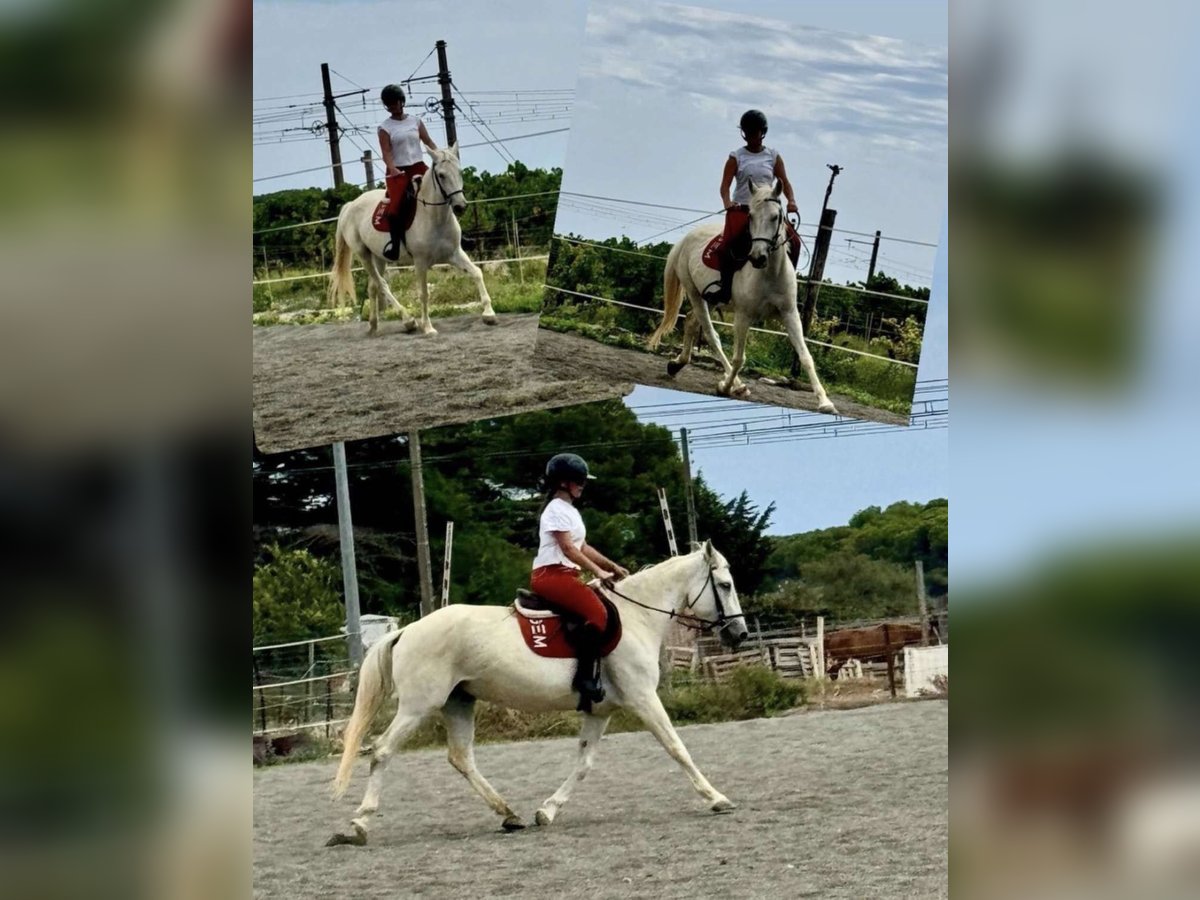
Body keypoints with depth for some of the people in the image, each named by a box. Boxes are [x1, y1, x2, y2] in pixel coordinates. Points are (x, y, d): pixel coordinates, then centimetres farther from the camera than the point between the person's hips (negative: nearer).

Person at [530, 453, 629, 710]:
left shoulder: (570, 511, 21)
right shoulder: (557, 509, -9)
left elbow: (583, 547, 21)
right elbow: (568, 548, -18)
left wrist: (613, 566, 13)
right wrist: (598, 572, -21)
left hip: (566, 575, 11)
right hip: (552, 574, -11)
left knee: (604, 608, 7)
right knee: (597, 612, -27)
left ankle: (590, 674, 4)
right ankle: (586, 677, -33)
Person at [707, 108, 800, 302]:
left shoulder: (773, 156, 13)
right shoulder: (737, 157, 7)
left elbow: (784, 182, 8)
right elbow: (725, 184, -2)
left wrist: (791, 201, -13)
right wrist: (727, 203, -23)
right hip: (740, 209, -2)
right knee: (729, 239, -30)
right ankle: (725, 287, -30)